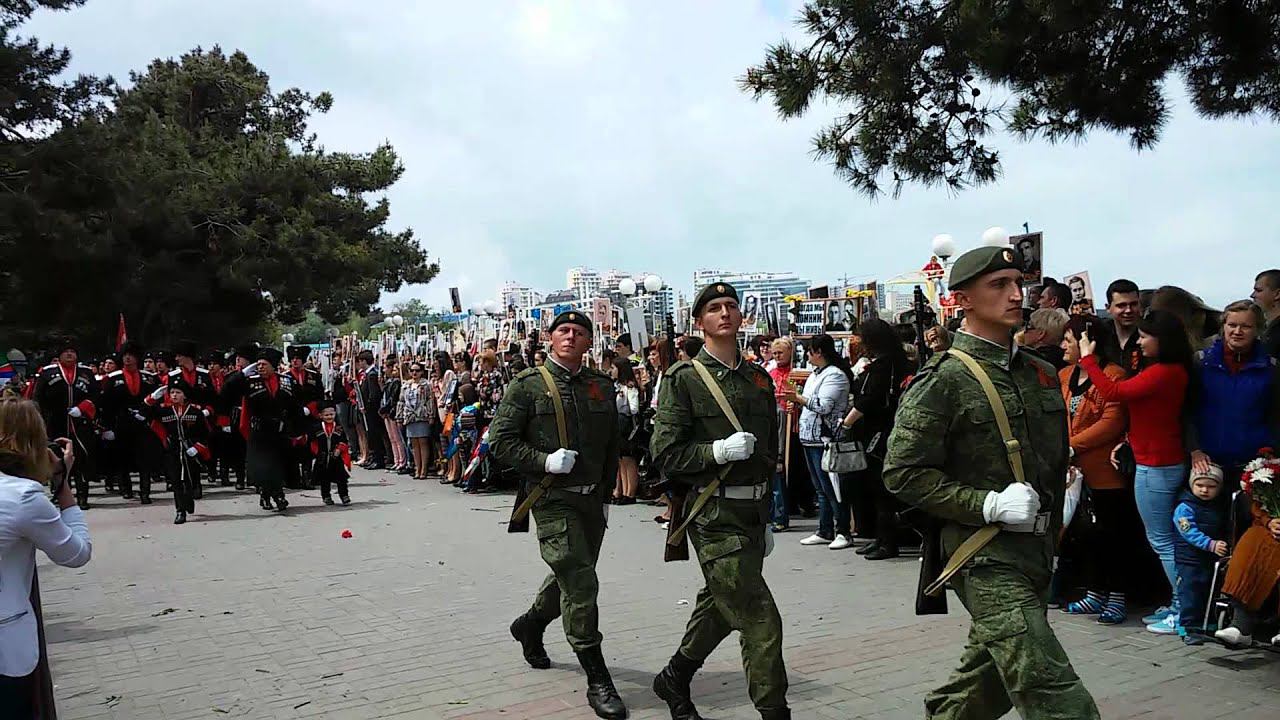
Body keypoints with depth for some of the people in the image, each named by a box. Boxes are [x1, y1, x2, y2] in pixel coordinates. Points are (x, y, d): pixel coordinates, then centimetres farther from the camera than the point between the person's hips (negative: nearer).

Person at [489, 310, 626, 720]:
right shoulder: (527, 385, -4)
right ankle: (597, 681, -3)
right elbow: (500, 441, -6)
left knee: (572, 578, 18)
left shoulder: (603, 387, 9)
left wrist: (604, 493, 13)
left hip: (592, 501, 6)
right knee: (580, 583, -11)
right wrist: (545, 460, -17)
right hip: (553, 500, -6)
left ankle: (530, 626, 47)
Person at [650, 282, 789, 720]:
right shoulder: (684, 378, -6)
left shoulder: (759, 378, 12)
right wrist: (719, 451, -21)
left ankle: (674, 680, 40)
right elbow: (665, 454, -10)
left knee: (719, 608, 20)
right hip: (714, 516, -7)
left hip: (751, 514, 7)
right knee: (761, 620, -8)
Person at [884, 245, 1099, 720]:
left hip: (1036, 551, 8)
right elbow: (904, 473, -15)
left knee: (992, 673, 19)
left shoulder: (1041, 373, 12)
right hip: (984, 557, -8)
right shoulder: (941, 381, -11)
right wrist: (987, 504, -20)